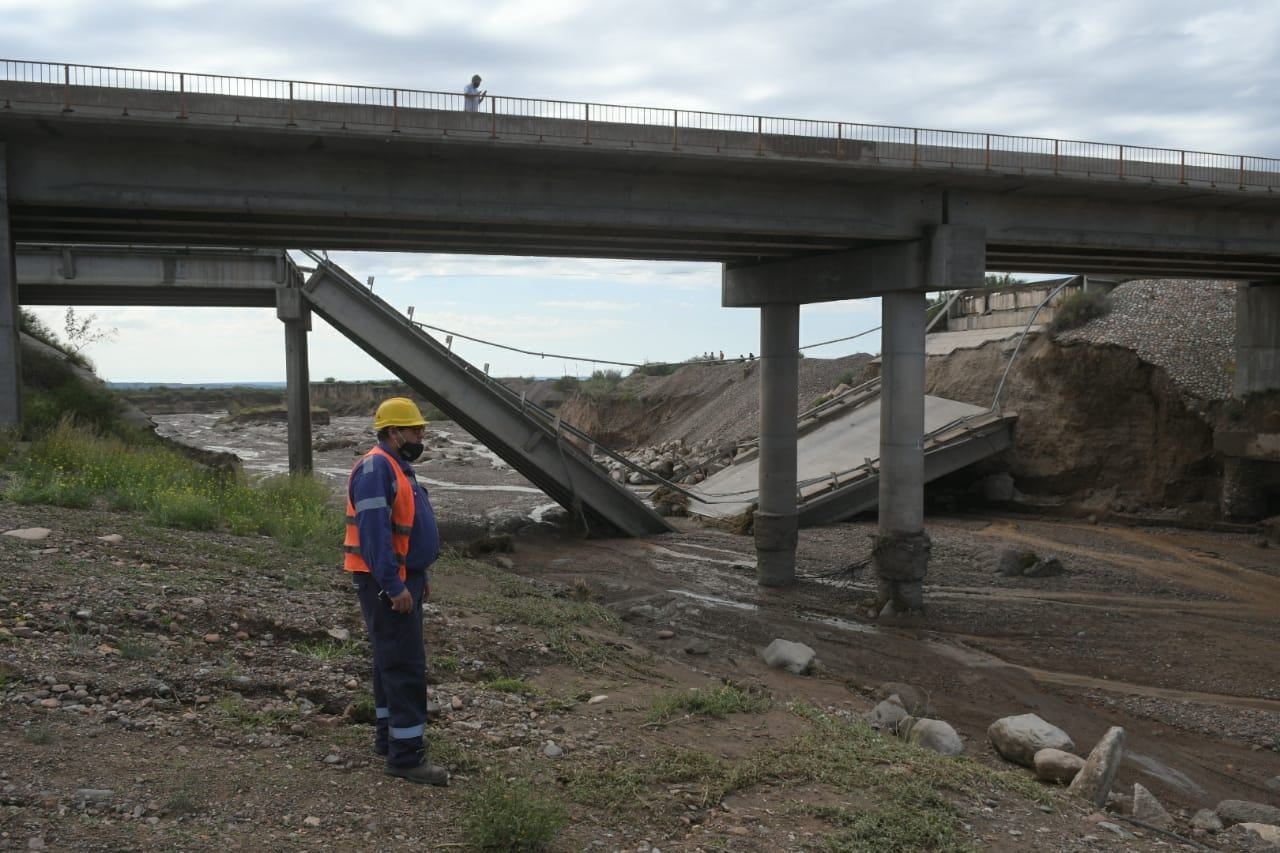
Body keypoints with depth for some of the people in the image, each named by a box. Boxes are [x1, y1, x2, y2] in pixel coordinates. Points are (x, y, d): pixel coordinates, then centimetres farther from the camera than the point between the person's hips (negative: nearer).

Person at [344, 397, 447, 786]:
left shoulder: (396, 468, 14)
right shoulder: (376, 468, -19)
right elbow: (374, 533, -25)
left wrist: (421, 575, 20)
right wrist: (395, 586, -25)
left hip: (403, 577, 11)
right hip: (386, 583, -11)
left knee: (393, 660, 19)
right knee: (405, 666, -9)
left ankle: (390, 735, 31)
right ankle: (406, 755, -5)